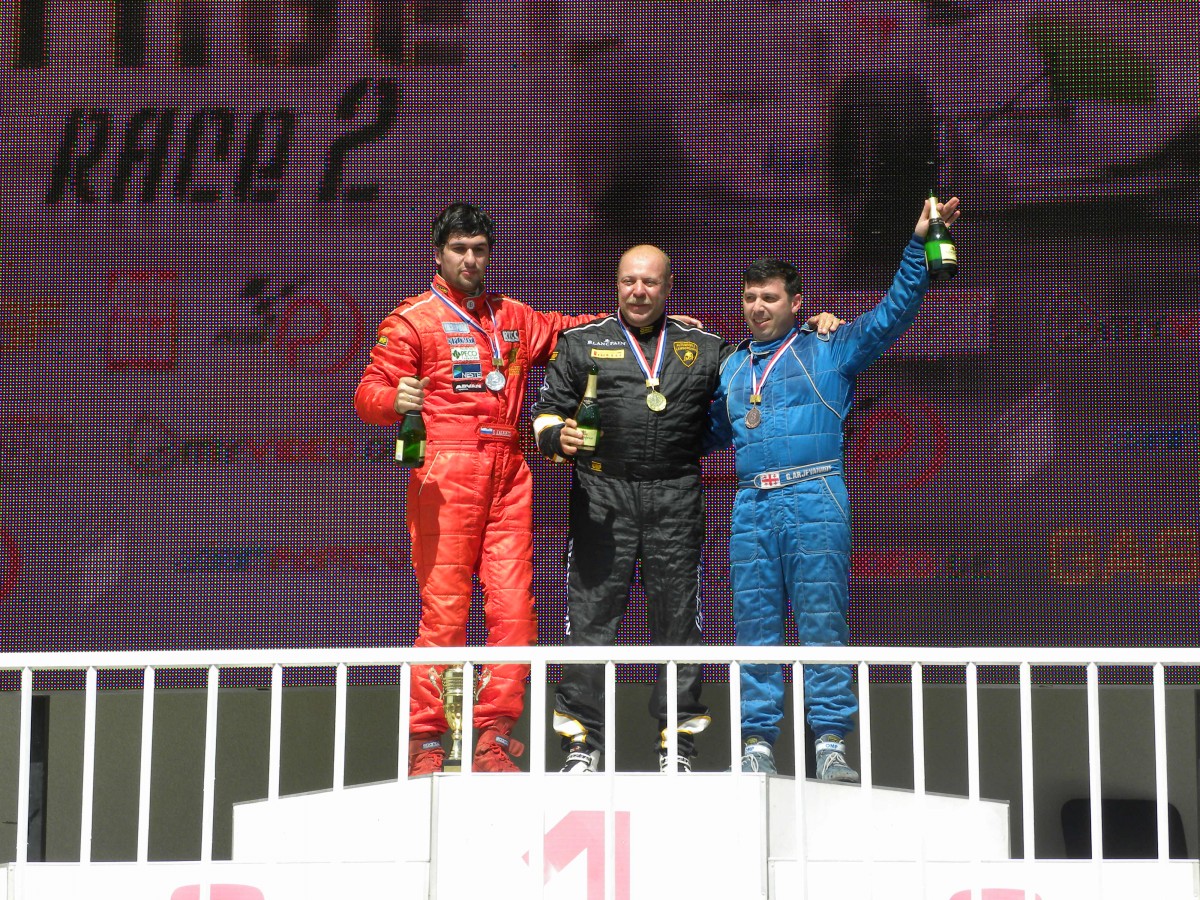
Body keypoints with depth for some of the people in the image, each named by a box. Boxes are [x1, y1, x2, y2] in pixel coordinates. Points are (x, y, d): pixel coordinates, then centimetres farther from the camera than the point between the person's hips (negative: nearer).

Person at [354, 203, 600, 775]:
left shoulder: (512, 317, 21)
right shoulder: (412, 319, 5)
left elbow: (561, 331, 36)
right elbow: (369, 393, -2)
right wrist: (393, 399, -25)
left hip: (508, 473, 5)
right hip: (446, 473, -5)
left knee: (513, 604, -3)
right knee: (444, 608, -10)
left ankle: (495, 740, 3)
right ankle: (426, 743, -5)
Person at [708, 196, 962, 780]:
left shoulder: (829, 351, 9)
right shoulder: (732, 368, 22)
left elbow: (895, 310, 4)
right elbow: (711, 430, 33)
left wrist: (918, 244, -4)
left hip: (815, 500, -4)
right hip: (751, 506, 4)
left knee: (822, 621, -7)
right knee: (754, 625, 2)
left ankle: (831, 745, -7)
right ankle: (757, 744, 5)